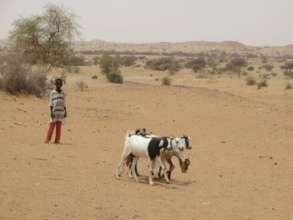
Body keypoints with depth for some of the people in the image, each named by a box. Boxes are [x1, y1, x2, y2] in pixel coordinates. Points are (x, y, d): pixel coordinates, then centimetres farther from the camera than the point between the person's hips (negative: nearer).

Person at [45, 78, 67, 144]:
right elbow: (50, 103, -1)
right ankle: (48, 139, -2)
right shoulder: (52, 93, 1)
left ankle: (57, 140, 5)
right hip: (54, 111, -3)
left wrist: (65, 112, 10)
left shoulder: (63, 93, 12)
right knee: (52, 125, -5)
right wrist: (51, 112, -10)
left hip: (61, 112, 3)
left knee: (59, 126, 2)